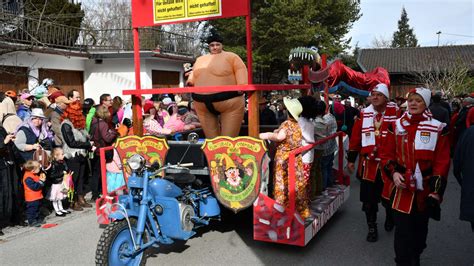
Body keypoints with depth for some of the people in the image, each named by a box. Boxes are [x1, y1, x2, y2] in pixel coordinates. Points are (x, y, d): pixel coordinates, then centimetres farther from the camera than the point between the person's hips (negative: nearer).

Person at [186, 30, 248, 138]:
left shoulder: (231, 57, 4)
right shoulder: (200, 59, 19)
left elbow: (241, 73, -3)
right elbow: (193, 75, 27)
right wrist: (190, 83, 8)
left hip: (229, 103, -5)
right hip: (202, 105, 5)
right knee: (211, 139, 13)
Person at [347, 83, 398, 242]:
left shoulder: (395, 113, -7)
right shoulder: (364, 115, 1)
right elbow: (355, 138, 5)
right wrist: (351, 159, 6)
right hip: (368, 164, 2)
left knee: (389, 197, 15)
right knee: (369, 199, 7)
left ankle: (390, 218, 44)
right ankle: (372, 228, 23)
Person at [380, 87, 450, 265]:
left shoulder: (438, 128, -4)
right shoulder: (396, 126, 1)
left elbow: (442, 162, -4)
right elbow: (387, 154, 5)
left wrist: (436, 190, -10)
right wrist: (393, 173, -13)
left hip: (425, 189, 1)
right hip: (402, 188, 0)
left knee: (420, 228, 18)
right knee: (402, 231, -1)